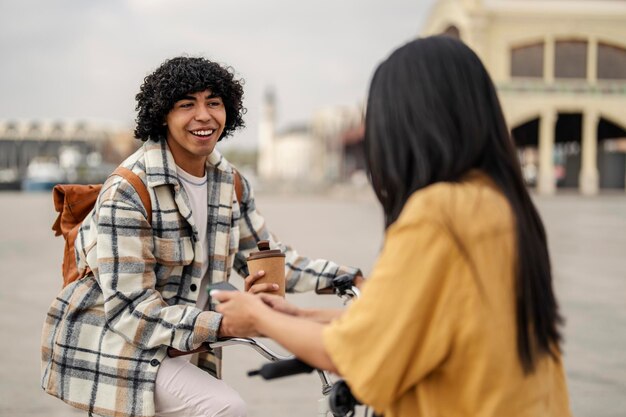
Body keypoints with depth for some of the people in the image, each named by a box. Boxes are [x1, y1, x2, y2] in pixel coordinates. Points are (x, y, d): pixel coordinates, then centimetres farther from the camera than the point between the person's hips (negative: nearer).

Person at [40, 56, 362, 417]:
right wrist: (225, 324, -35)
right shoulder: (127, 192, -20)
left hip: (182, 345, 8)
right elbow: (131, 309, -24)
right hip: (112, 346, -8)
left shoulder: (231, 184, 3)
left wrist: (346, 276, -4)